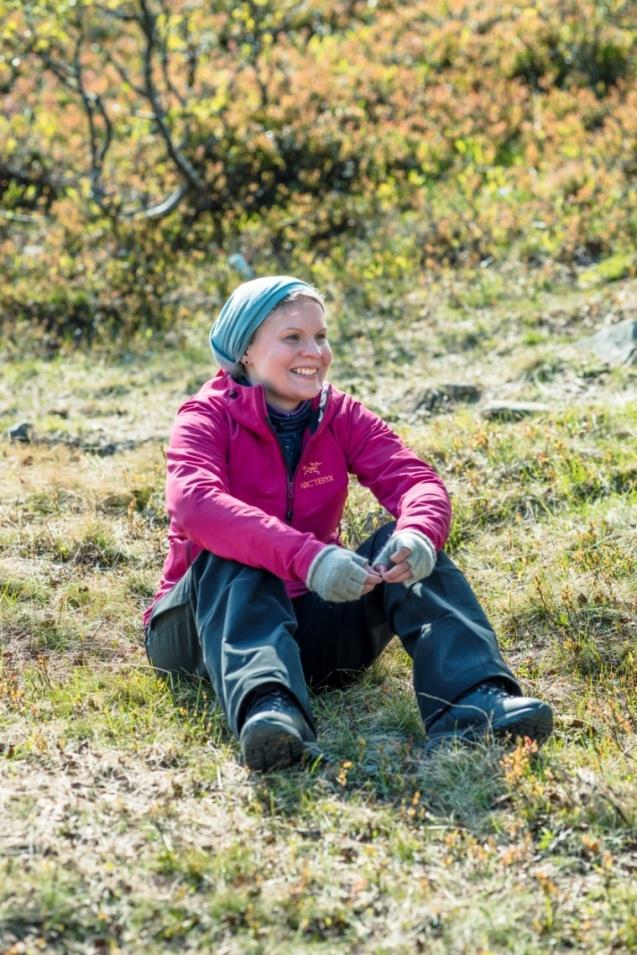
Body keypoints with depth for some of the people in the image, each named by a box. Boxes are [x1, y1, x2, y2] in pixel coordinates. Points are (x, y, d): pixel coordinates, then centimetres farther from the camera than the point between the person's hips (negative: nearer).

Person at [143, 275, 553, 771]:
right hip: (215, 620, -3)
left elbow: (417, 480, -13)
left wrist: (417, 535, -38)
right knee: (231, 558, -34)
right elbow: (195, 503, -33)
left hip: (313, 624, 4)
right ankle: (266, 706, -59)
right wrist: (305, 556, -47)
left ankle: (473, 700, -38)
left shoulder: (342, 416, 3)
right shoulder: (207, 418, -11)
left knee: (405, 546, -19)